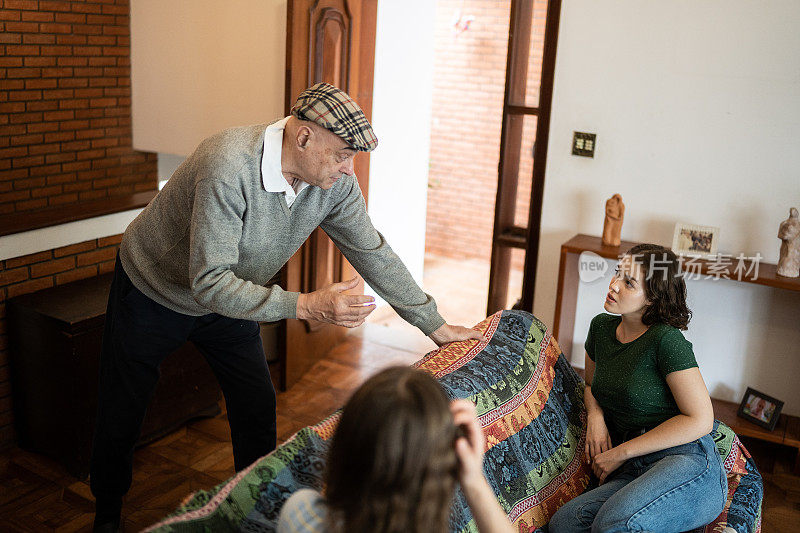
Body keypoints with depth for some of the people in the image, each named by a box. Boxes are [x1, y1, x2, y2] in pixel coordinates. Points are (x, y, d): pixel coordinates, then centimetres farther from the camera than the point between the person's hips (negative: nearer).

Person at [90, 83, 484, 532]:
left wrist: (437, 326, -7)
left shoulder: (335, 181, -20)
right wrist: (306, 306, -48)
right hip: (154, 292, -5)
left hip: (228, 295, 5)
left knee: (258, 406, 5)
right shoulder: (229, 166, -40)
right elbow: (209, 283, -40)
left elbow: (373, 253, -9)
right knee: (122, 412, 10)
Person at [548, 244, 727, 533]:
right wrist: (595, 416, 6)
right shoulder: (602, 327, 11)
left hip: (689, 462, -6)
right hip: (635, 472, 6)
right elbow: (591, 385, 30)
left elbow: (700, 420, -11)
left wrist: (620, 453, -7)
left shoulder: (666, 340, -10)